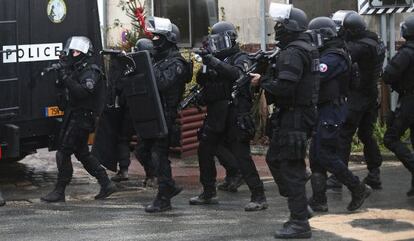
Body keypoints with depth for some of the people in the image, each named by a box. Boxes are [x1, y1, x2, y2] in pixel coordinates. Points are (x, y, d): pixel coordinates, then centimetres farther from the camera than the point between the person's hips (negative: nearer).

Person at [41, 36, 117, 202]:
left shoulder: (90, 72, -14)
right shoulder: (78, 70, 17)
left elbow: (83, 92, -29)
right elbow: (71, 89, 15)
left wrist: (66, 78, -28)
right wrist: (62, 76, -1)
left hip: (81, 118, -10)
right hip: (75, 116, 10)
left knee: (63, 153, -8)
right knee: (83, 153, 14)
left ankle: (59, 192, -3)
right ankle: (106, 184, 17)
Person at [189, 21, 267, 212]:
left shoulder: (240, 58, -4)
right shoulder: (216, 58, 16)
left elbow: (237, 74, -25)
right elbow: (202, 81, 13)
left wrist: (215, 63, -29)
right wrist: (202, 69, -8)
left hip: (234, 114, -8)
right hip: (215, 114, 8)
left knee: (242, 155, -12)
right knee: (205, 151, 12)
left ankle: (259, 197, -10)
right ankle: (209, 193, 26)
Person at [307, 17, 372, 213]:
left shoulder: (333, 57, -17)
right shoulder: (326, 55, 16)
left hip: (331, 112, -10)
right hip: (324, 110, 10)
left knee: (326, 155, -8)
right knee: (316, 155, 10)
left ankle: (358, 189, 2)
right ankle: (319, 200, 14)